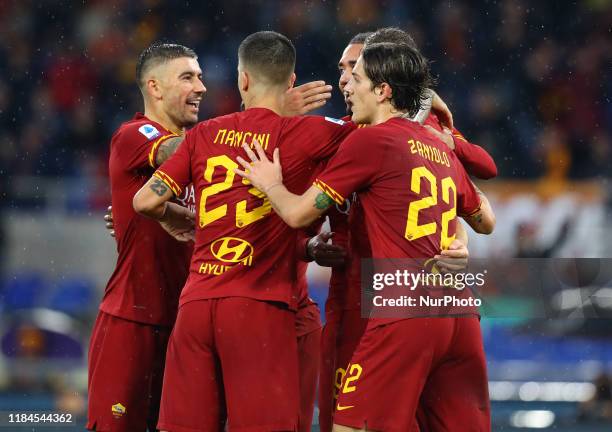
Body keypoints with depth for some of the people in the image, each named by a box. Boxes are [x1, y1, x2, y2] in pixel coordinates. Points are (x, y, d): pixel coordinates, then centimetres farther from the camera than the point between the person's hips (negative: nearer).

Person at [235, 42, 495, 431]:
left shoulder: (370, 140, -3)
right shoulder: (443, 150, 18)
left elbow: (299, 213, 0)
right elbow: (486, 222, 31)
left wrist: (271, 184, 20)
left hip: (404, 314, -7)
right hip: (460, 314, 7)